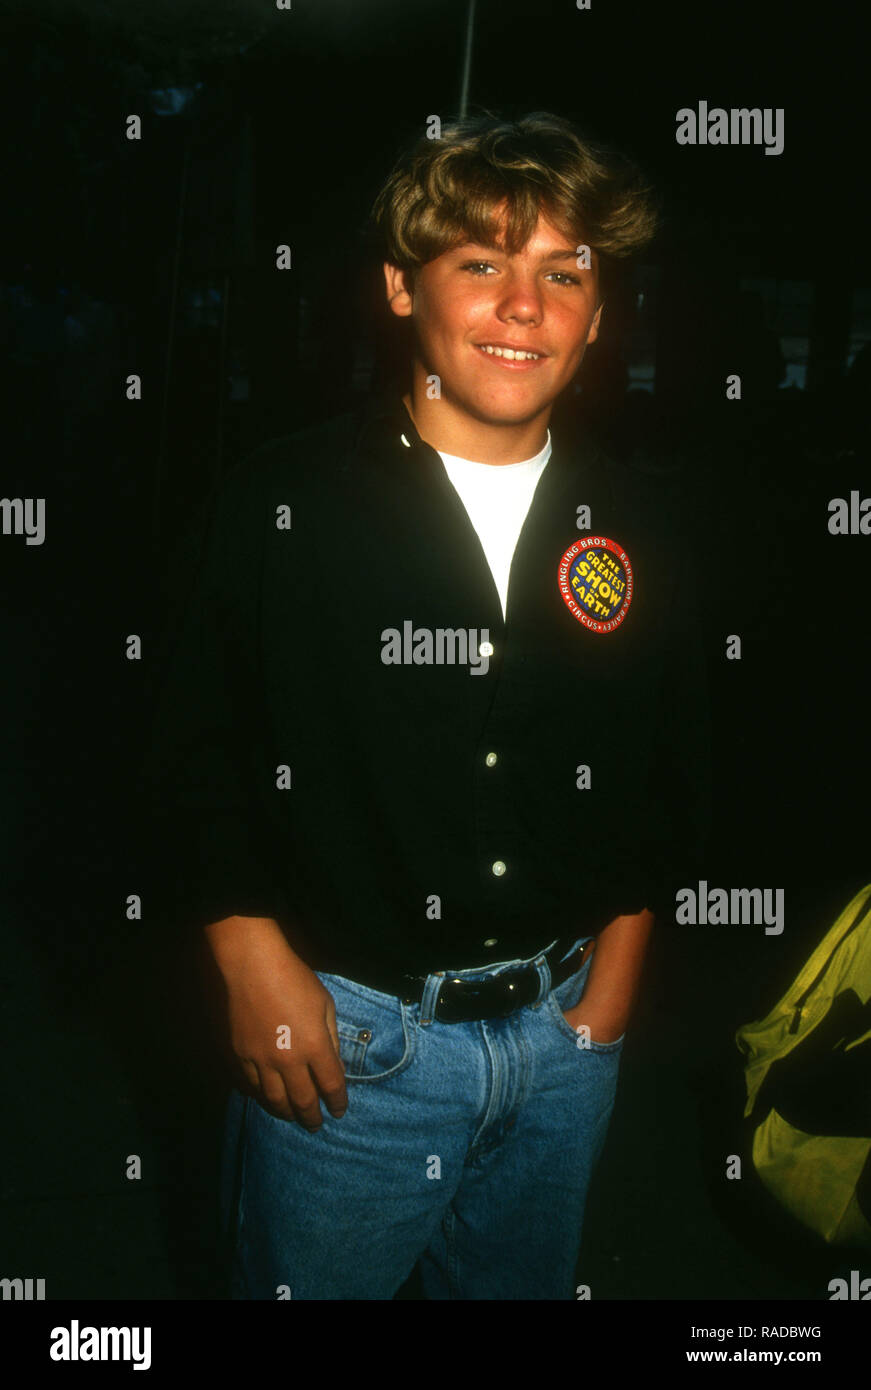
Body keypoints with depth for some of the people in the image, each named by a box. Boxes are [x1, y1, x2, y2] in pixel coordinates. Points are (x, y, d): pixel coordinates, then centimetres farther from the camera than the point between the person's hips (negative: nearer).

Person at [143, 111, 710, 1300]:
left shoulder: (638, 527, -1)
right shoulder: (285, 504, -11)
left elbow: (668, 766, 9)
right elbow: (202, 756, -6)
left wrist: (616, 969, 8)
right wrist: (257, 968, -10)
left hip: (564, 1034, 4)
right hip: (345, 1035, -3)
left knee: (525, 1282, 25)